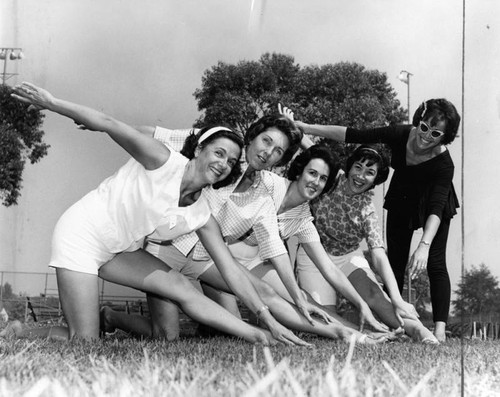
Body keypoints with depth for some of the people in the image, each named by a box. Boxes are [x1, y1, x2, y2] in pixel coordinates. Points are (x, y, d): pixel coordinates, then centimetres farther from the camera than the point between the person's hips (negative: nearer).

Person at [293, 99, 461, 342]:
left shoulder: (443, 164, -36)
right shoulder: (400, 135, -27)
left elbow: (436, 207, -44)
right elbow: (353, 135, -23)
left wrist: (424, 245, -57)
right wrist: (307, 128, -24)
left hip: (435, 211, -4)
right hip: (401, 204, 4)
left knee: (435, 264, -13)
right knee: (395, 261, 3)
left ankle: (440, 329, -14)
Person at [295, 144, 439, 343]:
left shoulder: (367, 211, -18)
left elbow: (379, 257, -27)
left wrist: (397, 300, -38)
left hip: (348, 257, -1)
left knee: (372, 292, -31)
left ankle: (413, 327, -41)